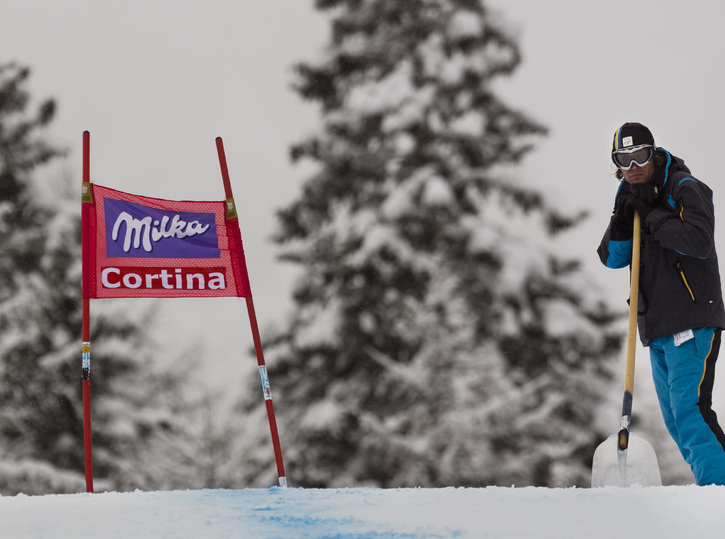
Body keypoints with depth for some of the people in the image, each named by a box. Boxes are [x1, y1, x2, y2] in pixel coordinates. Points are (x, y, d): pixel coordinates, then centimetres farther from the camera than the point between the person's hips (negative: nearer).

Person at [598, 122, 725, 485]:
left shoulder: (685, 189, -6)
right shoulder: (635, 197, 16)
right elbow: (612, 258, 10)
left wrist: (652, 217, -16)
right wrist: (622, 222, -7)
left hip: (692, 321, -8)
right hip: (659, 330, 8)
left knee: (689, 411, -20)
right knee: (676, 420, 7)